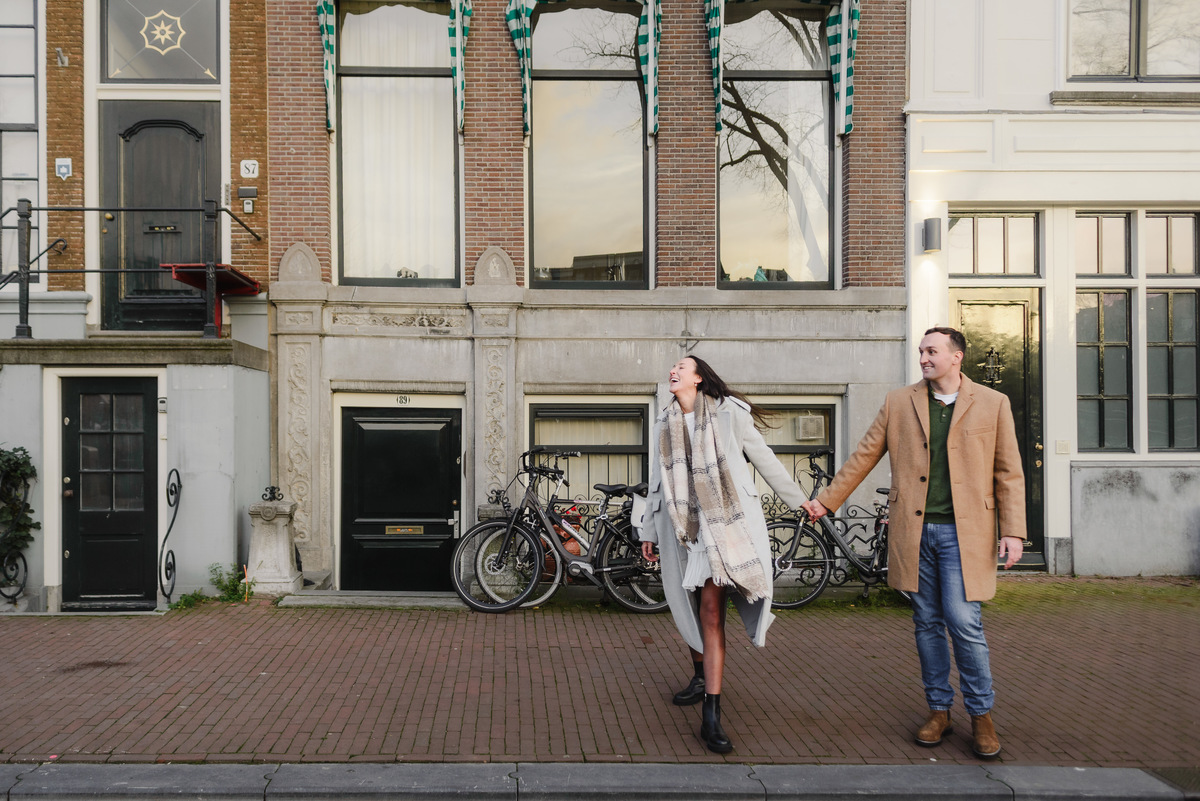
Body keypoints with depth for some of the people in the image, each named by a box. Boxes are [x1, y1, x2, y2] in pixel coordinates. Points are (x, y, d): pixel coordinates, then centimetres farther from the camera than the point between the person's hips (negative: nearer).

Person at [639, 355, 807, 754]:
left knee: (710, 611, -11)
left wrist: (800, 501, 8)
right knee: (692, 608, 11)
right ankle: (700, 678, 35)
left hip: (726, 522, -4)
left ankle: (711, 716, -11)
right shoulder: (666, 424, 14)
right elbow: (658, 479, 18)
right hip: (682, 524, 5)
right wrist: (649, 531, 19)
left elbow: (764, 459, 5)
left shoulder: (728, 413, 0)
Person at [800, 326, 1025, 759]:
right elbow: (863, 456, 13)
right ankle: (938, 710, 22)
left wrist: (1013, 532, -3)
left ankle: (981, 714, 12)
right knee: (927, 622, 8)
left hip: (964, 532, -2)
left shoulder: (992, 404, 4)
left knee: (963, 621, -7)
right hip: (915, 530, 2)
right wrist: (826, 500, 12)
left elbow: (1008, 473, 4)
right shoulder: (898, 402, 8)